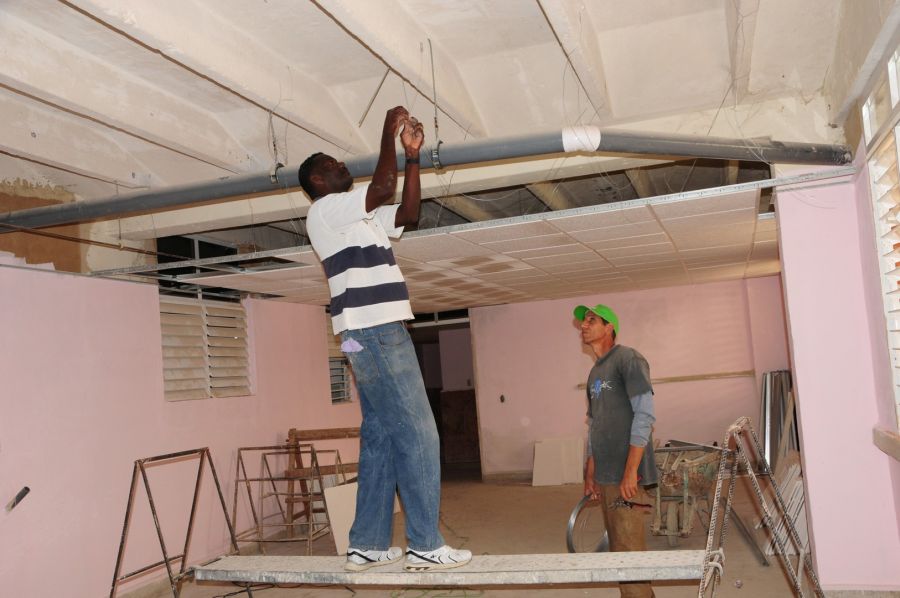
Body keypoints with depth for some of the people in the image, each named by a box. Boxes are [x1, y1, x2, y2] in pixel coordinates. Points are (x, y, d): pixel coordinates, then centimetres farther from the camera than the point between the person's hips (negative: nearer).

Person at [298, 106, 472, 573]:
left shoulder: (359, 217, 24)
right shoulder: (325, 209, -4)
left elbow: (408, 213, 20)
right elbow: (383, 187, -16)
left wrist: (412, 154, 14)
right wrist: (388, 131, -4)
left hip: (374, 333, 10)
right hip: (374, 331, -10)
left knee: (380, 437, 8)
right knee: (417, 434, -9)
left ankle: (366, 545, 12)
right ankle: (425, 546, -4)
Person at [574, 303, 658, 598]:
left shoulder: (627, 359, -6)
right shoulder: (594, 372, 18)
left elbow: (644, 414, -14)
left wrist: (630, 471, -19)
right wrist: (590, 474, 18)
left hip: (626, 477, -8)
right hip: (604, 476, 8)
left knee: (628, 551, -7)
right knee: (617, 549, 12)